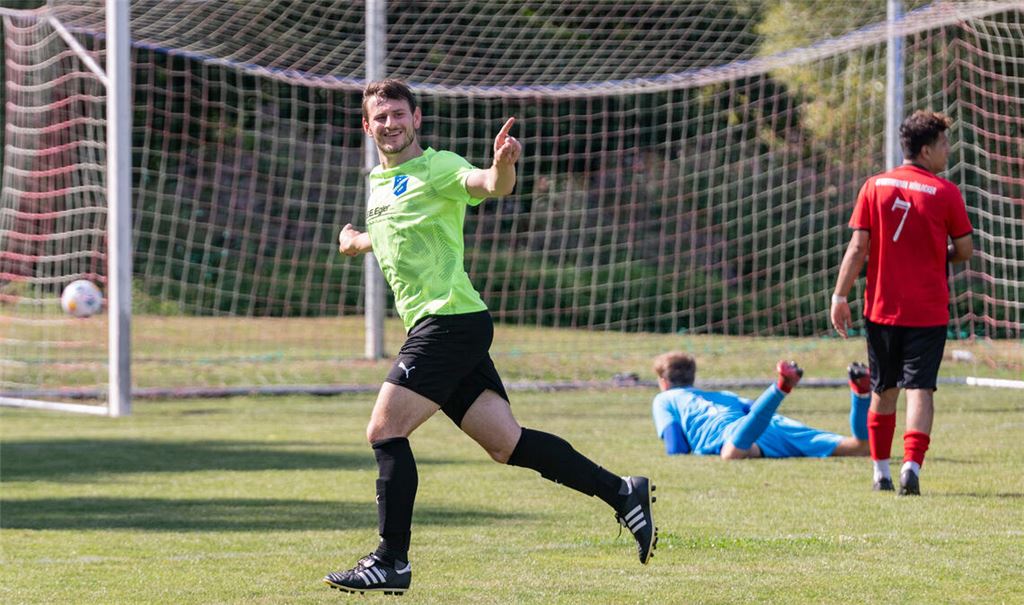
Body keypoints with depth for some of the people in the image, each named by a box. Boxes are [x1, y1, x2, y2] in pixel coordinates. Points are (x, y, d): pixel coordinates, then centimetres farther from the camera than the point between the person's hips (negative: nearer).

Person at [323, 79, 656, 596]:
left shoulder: (438, 167, -4)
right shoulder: (377, 183, 22)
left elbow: (489, 186, -27)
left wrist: (502, 166, -46)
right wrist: (358, 240, 29)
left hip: (452, 320, -8)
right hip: (431, 326, 8)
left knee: (385, 430, -13)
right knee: (505, 443, 3)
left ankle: (391, 562, -10)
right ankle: (622, 493, 8)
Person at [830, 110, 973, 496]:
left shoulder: (874, 187, 1)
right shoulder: (946, 193, -6)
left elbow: (857, 247, -3)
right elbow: (965, 250, 1)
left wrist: (840, 296, 0)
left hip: (882, 307, 3)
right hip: (928, 311, -3)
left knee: (884, 391, 15)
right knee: (920, 390, -5)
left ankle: (881, 471, 22)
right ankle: (912, 465, -21)